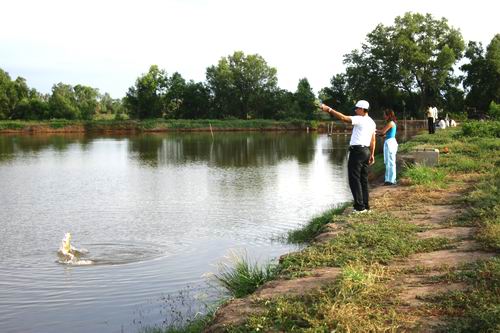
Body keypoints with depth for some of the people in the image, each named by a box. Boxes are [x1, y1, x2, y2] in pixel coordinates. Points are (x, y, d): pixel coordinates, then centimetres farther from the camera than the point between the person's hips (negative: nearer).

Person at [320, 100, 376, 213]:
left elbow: (343, 117, -23)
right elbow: (373, 140, 16)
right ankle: (365, 206, 15)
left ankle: (360, 207, -8)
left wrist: (329, 109, -22)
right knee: (363, 179, 12)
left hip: (357, 151, -9)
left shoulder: (360, 120, -12)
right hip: (366, 151, 9)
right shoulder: (372, 122, 15)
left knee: (354, 179, -6)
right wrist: (372, 154, 21)